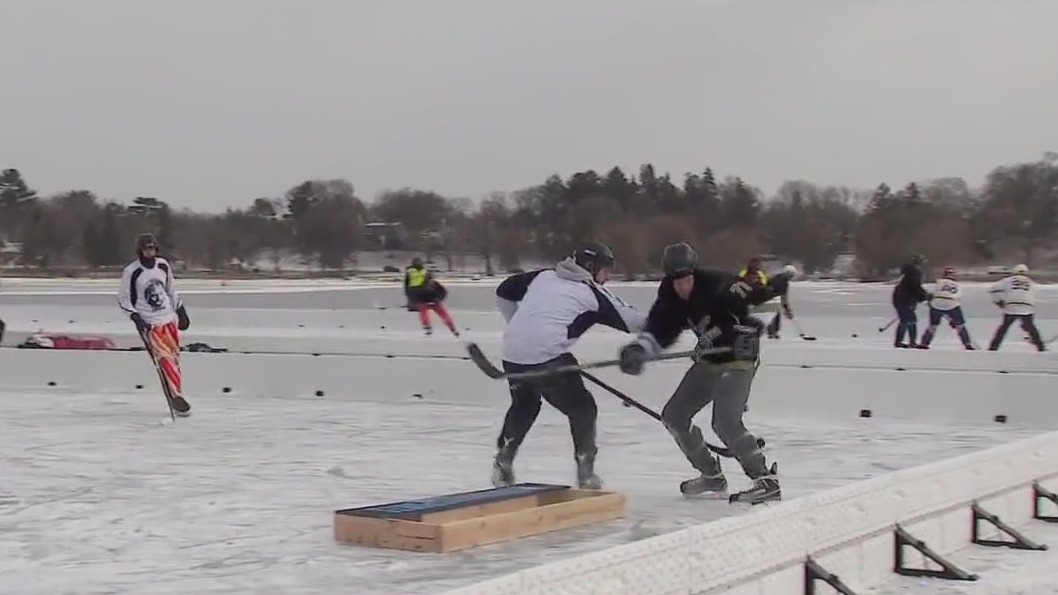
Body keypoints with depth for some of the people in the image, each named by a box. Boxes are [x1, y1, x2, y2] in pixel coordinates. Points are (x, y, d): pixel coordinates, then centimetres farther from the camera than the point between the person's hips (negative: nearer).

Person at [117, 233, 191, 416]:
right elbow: (123, 298, -4)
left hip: (170, 318, 5)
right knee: (164, 358, -14)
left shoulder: (163, 265, 4)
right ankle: (176, 397, -14)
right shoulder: (131, 272, -11)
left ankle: (177, 394, 13)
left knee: (174, 356, 5)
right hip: (149, 323, -5)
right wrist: (135, 317, -16)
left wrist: (181, 311, 17)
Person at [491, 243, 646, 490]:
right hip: (548, 356, -6)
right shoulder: (593, 294, 6)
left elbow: (504, 293, 23)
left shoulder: (542, 276, 19)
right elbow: (630, 320, 11)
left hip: (512, 352, 6)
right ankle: (586, 472, 11)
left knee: (524, 404, 30)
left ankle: (502, 462, 27)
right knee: (582, 408, 12)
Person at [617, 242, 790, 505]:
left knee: (725, 423, -24)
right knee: (674, 415, 8)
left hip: (739, 358, -8)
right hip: (709, 361, 8)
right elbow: (659, 332, -11)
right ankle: (712, 477, 22)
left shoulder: (717, 284, -25)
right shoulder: (670, 298, -6)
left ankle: (766, 480, -13)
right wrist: (638, 348, -27)